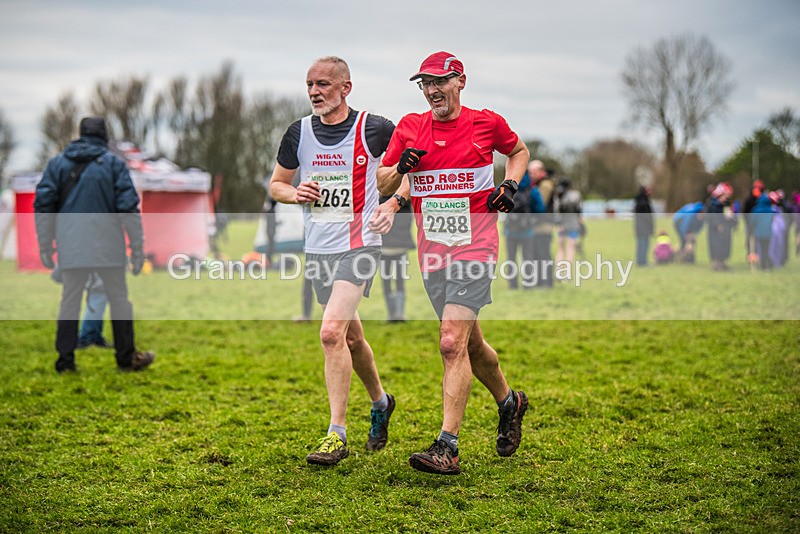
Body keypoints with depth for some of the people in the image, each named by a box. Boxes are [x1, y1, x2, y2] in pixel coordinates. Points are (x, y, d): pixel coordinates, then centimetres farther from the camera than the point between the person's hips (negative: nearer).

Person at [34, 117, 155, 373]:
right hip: (107, 244, -2)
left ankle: (65, 359, 7)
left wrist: (45, 244, 9)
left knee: (70, 298, 9)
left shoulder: (57, 162, 9)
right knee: (118, 298, 9)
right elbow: (129, 208, -4)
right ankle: (127, 357, 14)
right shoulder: (113, 163, 2)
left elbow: (43, 205, 5)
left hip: (71, 244, 2)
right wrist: (138, 246, 0)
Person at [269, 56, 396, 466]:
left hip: (358, 244, -5)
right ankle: (380, 402, 42)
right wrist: (295, 193, -6)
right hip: (317, 248, 5)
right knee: (351, 336, 16)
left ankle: (337, 435, -13)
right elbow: (276, 183, 17)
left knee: (331, 331, -19)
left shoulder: (373, 129, -7)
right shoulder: (299, 132, 5)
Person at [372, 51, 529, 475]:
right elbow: (383, 184, 10)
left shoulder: (487, 123, -1)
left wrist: (510, 185, 1)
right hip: (432, 251, 4)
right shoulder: (409, 127, 5)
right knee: (469, 344, 14)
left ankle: (447, 447, -15)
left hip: (475, 246, -4)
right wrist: (400, 169, -11)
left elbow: (518, 151, 19)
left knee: (452, 344, -16)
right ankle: (509, 403, 41)